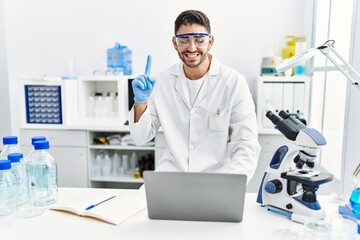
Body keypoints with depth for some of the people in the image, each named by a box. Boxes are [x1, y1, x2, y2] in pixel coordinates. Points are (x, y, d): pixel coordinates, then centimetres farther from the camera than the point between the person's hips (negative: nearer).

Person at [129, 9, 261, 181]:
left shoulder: (234, 82, -9)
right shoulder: (163, 81, 1)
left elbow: (247, 146, -10)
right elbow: (141, 138, 3)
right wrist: (141, 101, -14)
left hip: (217, 175, -1)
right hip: (171, 173, 2)